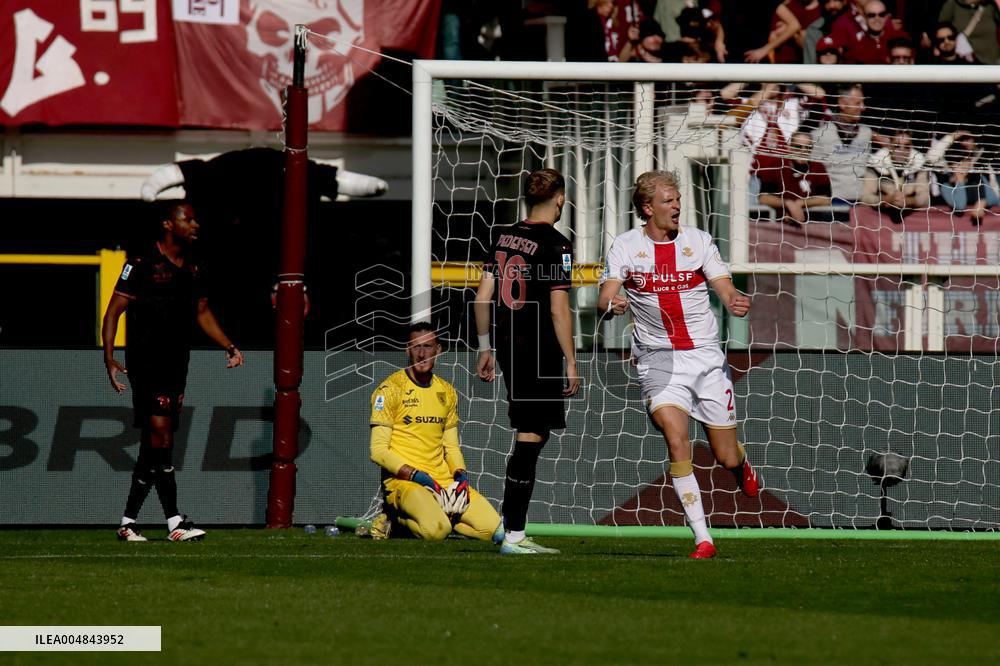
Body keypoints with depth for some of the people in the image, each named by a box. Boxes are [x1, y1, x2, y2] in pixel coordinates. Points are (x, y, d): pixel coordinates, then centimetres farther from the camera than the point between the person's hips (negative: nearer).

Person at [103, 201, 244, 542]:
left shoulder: (191, 269, 15)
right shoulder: (142, 264, -7)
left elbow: (202, 311, 29)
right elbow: (114, 311, -8)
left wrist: (229, 346, 19)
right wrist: (109, 359, -16)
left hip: (176, 367, 7)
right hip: (146, 363, -7)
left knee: (153, 446, 7)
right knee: (161, 434, -14)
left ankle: (128, 521, 12)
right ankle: (175, 522, -15)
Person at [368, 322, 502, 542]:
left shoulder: (447, 392, 15)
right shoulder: (390, 389, -4)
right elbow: (378, 450, -8)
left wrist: (460, 474, 0)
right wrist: (415, 475, -17)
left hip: (443, 480, 6)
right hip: (403, 481, -6)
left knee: (493, 528, -11)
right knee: (436, 530, -34)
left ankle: (435, 515, 6)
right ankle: (398, 520, -3)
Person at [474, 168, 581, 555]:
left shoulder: (503, 237, 8)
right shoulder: (555, 245, -12)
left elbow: (482, 297, 11)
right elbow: (558, 310, -14)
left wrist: (485, 348, 19)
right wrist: (571, 363, -9)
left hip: (508, 348, 7)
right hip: (540, 353, -7)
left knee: (531, 435, 18)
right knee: (529, 439, -3)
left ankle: (509, 520, 17)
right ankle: (513, 535, -3)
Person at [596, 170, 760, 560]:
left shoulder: (698, 241, 2)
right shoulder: (626, 247, -1)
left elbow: (726, 290, -3)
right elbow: (604, 300, -9)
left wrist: (736, 302, -27)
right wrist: (612, 304, -34)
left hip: (706, 356, 1)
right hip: (658, 358, -1)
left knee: (726, 458, 3)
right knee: (676, 439, -23)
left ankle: (742, 465, 44)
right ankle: (702, 539, -19)